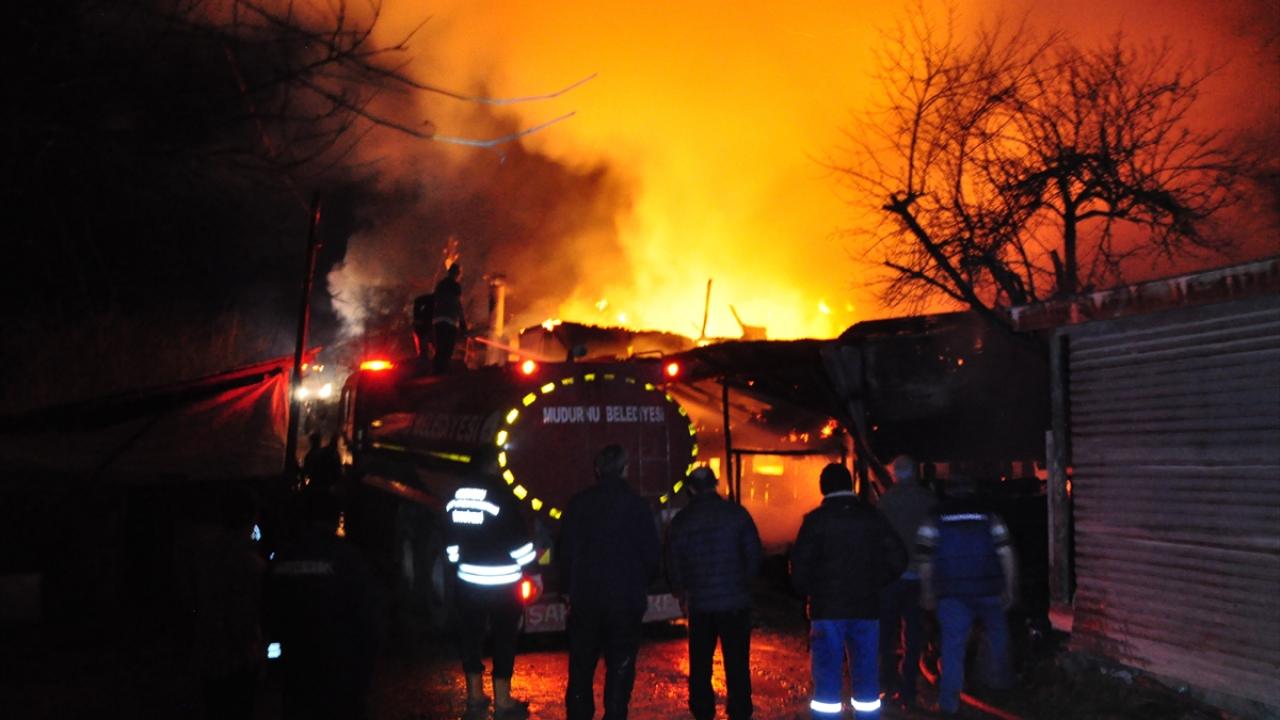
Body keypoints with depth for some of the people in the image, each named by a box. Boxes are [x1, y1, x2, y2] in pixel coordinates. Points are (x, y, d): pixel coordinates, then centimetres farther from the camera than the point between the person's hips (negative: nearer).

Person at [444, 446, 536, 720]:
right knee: (504, 640, 4)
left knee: (471, 636, 13)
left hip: (468, 581, 6)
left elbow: (451, 541, 12)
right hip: (502, 583, -5)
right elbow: (519, 539, -12)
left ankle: (475, 697, 22)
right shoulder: (500, 494, -14)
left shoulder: (457, 495, 4)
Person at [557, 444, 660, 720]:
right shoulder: (636, 505, -7)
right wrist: (641, 584, 14)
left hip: (585, 597, 2)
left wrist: (570, 588, 11)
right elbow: (652, 553, -3)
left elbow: (564, 551, 1)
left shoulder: (579, 503, -1)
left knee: (581, 667, 13)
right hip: (626, 599, -2)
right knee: (620, 669, 5)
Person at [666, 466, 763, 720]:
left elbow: (673, 564, 5)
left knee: (700, 664, 12)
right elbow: (754, 554, -1)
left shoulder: (681, 521, 1)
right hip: (736, 602, -1)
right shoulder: (736, 513, -3)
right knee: (737, 663, 5)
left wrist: (682, 593, 21)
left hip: (699, 604, 1)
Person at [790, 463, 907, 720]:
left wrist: (808, 592, 8)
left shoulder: (816, 519, -6)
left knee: (827, 678, 2)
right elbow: (898, 559, 0)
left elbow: (799, 564, -10)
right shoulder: (872, 517, 3)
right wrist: (873, 583, 11)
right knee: (866, 675, 11)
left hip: (827, 609, -3)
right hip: (866, 607, 3)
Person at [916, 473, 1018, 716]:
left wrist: (927, 593, 9)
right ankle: (999, 680, 33)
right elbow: (1006, 556, -1)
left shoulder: (934, 521, 3)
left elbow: (926, 561, 0)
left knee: (952, 644, 0)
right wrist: (1009, 590, 6)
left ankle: (949, 701, -3)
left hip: (951, 593, 0)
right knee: (996, 634, 23)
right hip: (988, 592, 1)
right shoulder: (991, 518, 4)